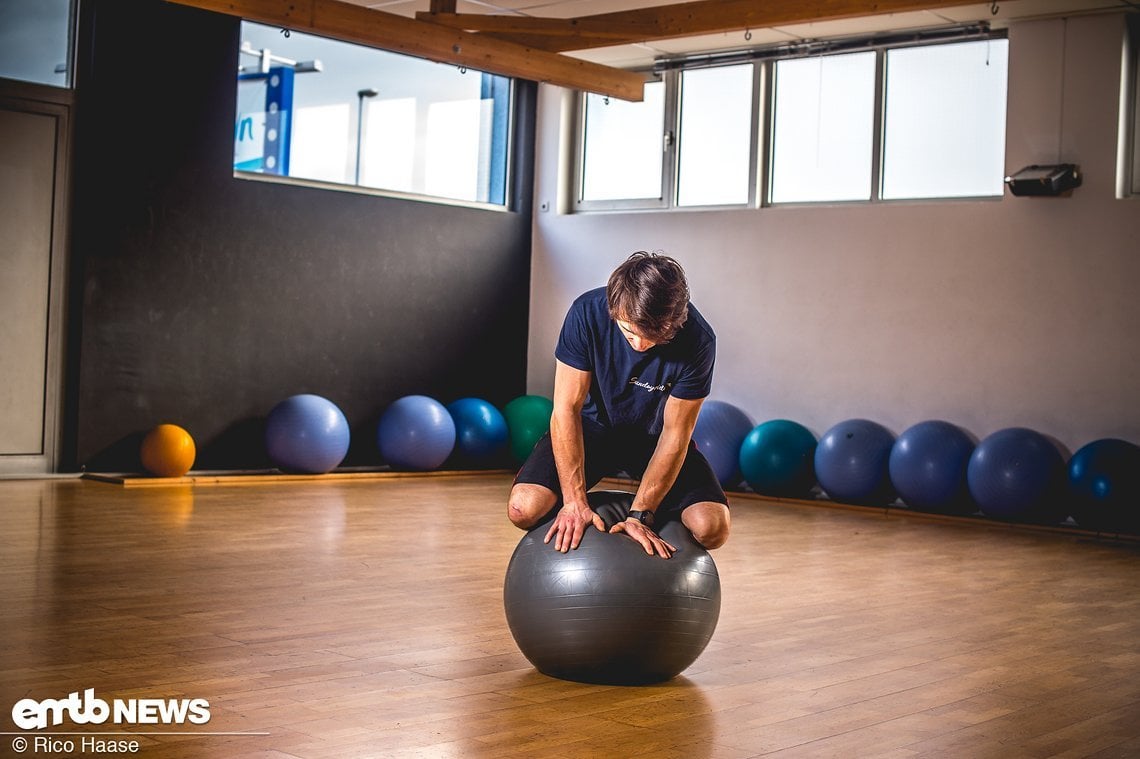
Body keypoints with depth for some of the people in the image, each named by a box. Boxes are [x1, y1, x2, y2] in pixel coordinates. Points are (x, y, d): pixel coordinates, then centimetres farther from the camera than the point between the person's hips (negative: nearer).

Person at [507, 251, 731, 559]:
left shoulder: (697, 341, -28)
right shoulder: (588, 312, -26)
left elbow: (674, 434, -20)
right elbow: (567, 408, -23)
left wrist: (639, 516, -26)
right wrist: (575, 502, -28)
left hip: (654, 436, 0)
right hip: (594, 425, 0)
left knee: (712, 527, -23)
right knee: (524, 508, -25)